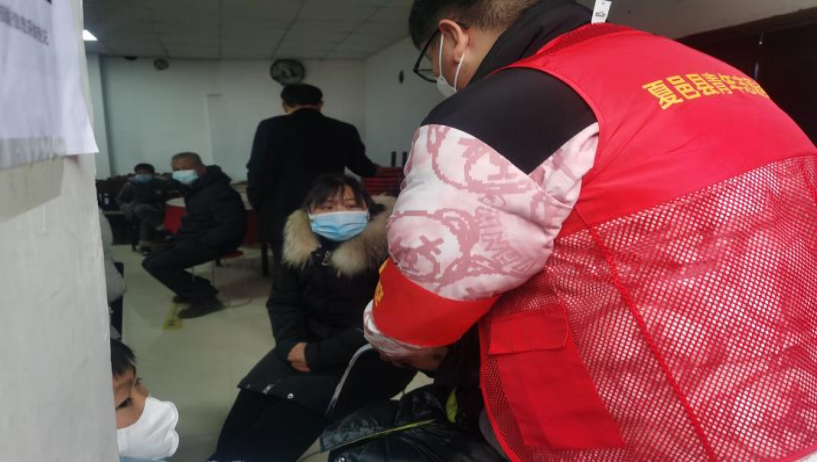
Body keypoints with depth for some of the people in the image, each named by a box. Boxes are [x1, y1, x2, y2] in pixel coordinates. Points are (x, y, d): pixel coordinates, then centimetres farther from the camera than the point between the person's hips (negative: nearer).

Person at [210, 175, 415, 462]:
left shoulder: (385, 247, -15)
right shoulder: (301, 245, 4)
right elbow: (282, 302, 6)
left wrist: (318, 356, -22)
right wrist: (292, 343, -15)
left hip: (370, 357, -5)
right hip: (308, 346, 6)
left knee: (293, 414, -23)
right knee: (249, 408, -13)